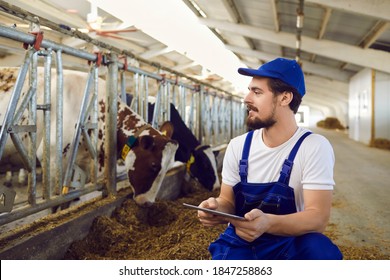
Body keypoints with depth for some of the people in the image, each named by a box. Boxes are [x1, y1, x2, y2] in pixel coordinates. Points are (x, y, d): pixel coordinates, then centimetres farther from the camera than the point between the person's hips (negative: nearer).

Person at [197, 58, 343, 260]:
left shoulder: (315, 147, -13)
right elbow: (228, 201, 5)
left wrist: (267, 223, -39)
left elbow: (318, 217, -20)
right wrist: (217, 209, -20)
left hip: (290, 242, -1)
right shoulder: (238, 146, -2)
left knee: (321, 250, -31)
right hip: (239, 242, 2)